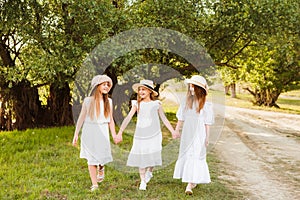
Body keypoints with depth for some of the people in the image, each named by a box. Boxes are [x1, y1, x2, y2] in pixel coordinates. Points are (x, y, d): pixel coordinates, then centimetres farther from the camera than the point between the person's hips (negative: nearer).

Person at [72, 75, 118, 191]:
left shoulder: (108, 102, 4)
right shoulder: (88, 101, -3)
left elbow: (110, 120, 8)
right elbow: (81, 118, 0)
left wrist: (114, 135, -1)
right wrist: (76, 134, -2)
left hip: (102, 132, 2)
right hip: (89, 132, -2)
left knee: (103, 155, -2)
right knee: (91, 158, 1)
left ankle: (101, 168, 35)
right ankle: (94, 184, 10)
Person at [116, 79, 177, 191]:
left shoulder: (156, 104, 2)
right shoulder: (137, 104, 2)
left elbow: (164, 119, 8)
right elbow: (128, 118, -3)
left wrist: (173, 131, 5)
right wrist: (120, 132, -9)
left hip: (153, 135, 0)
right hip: (140, 135, 0)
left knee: (152, 155, -4)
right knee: (141, 156, 0)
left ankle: (149, 172, 29)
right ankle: (143, 182, 11)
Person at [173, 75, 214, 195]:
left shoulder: (205, 104, -6)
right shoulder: (187, 101, 5)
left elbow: (207, 123, -4)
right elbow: (181, 118, 10)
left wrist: (207, 137, -4)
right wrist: (176, 130, 8)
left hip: (199, 134, -4)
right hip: (187, 133, 4)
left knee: (194, 156, -4)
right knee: (186, 155, 7)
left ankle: (190, 184, -3)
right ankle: (193, 181, 16)